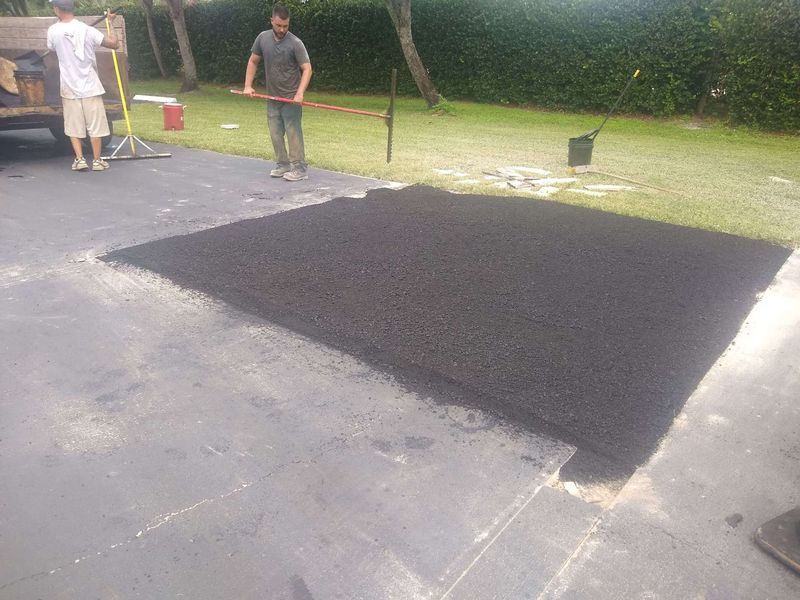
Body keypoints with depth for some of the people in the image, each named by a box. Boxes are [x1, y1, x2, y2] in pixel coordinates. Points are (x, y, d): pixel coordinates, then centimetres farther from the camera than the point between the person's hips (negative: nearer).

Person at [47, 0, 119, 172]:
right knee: (95, 125, 6)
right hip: (90, 86, -2)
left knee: (74, 126, 10)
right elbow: (114, 44, -8)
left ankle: (79, 159, 5)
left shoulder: (53, 31, -4)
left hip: (69, 87, 2)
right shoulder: (86, 30, -11)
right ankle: (97, 161, 8)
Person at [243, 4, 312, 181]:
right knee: (275, 133, 9)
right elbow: (253, 61, 12)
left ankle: (300, 168, -1)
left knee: (293, 132, -6)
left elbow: (307, 69, -16)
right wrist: (248, 85, 3)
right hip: (272, 98, 5)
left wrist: (300, 93, -28)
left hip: (291, 98, -5)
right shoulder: (263, 38, 1)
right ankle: (283, 164, 22)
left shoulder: (295, 43, -13)